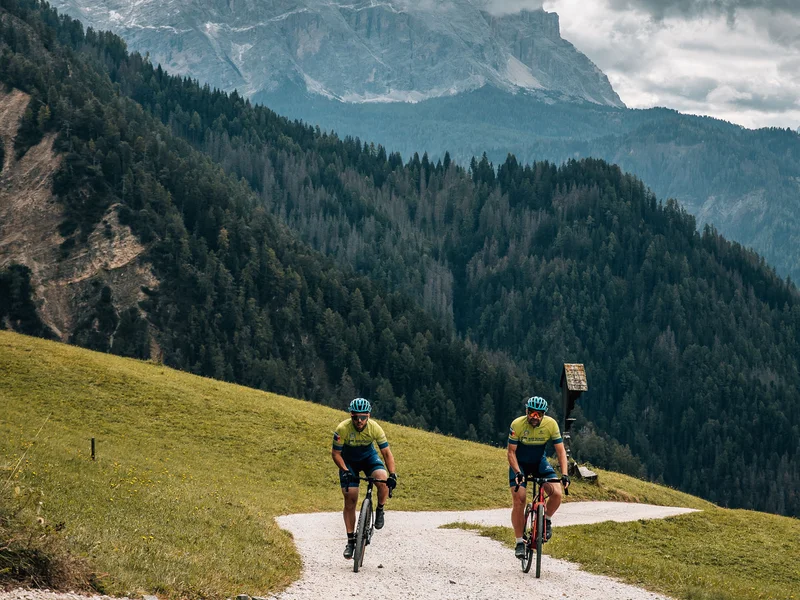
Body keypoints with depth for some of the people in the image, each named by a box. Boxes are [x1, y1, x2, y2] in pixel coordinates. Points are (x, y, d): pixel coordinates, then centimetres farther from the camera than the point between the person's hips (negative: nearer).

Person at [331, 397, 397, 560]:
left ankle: (380, 510, -2)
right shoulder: (343, 429, -29)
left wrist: (392, 474, -34)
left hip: (368, 457, 1)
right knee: (350, 501, -7)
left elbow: (386, 452, -21)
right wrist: (345, 471, -32)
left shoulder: (375, 428, -26)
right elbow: (335, 453, -19)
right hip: (348, 461, 0)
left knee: (383, 479, -30)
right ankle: (350, 541, 4)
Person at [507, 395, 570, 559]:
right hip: (520, 463, -2)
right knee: (518, 501, -16)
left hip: (540, 462, 2)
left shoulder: (551, 424, -20)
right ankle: (519, 542, -3)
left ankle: (546, 520, 10)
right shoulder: (517, 424, -25)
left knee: (557, 493, -19)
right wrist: (518, 472, -33)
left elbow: (561, 451, -16)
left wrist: (564, 474, -28)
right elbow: (511, 452, -19)